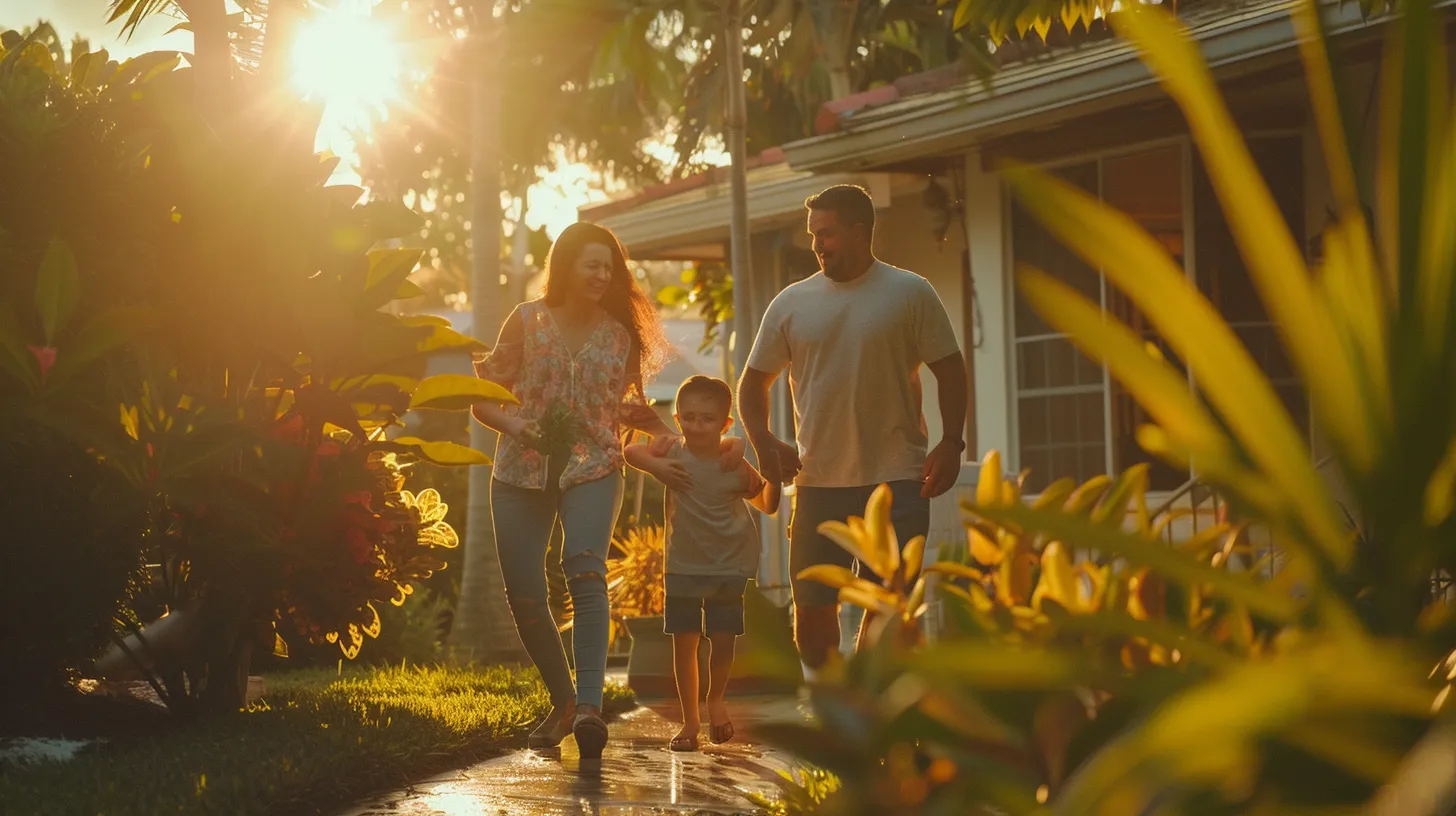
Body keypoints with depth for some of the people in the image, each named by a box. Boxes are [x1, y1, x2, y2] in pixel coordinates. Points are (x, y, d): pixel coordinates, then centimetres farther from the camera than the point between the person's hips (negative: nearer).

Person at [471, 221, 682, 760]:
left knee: (586, 569, -27)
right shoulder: (527, 321, 4)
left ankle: (589, 705, -36)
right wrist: (516, 425, -13)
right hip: (522, 472, 1)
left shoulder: (619, 334, 9)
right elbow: (483, 397, 6)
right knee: (524, 596, -3)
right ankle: (562, 701, 20)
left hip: (593, 469, -1)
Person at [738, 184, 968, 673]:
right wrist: (763, 442, -2)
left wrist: (951, 444, -8)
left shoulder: (910, 294, 2)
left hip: (897, 480, -3)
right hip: (818, 481, 3)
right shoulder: (791, 304, 8)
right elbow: (754, 381, 15)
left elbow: (949, 369, 4)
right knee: (811, 610, 4)